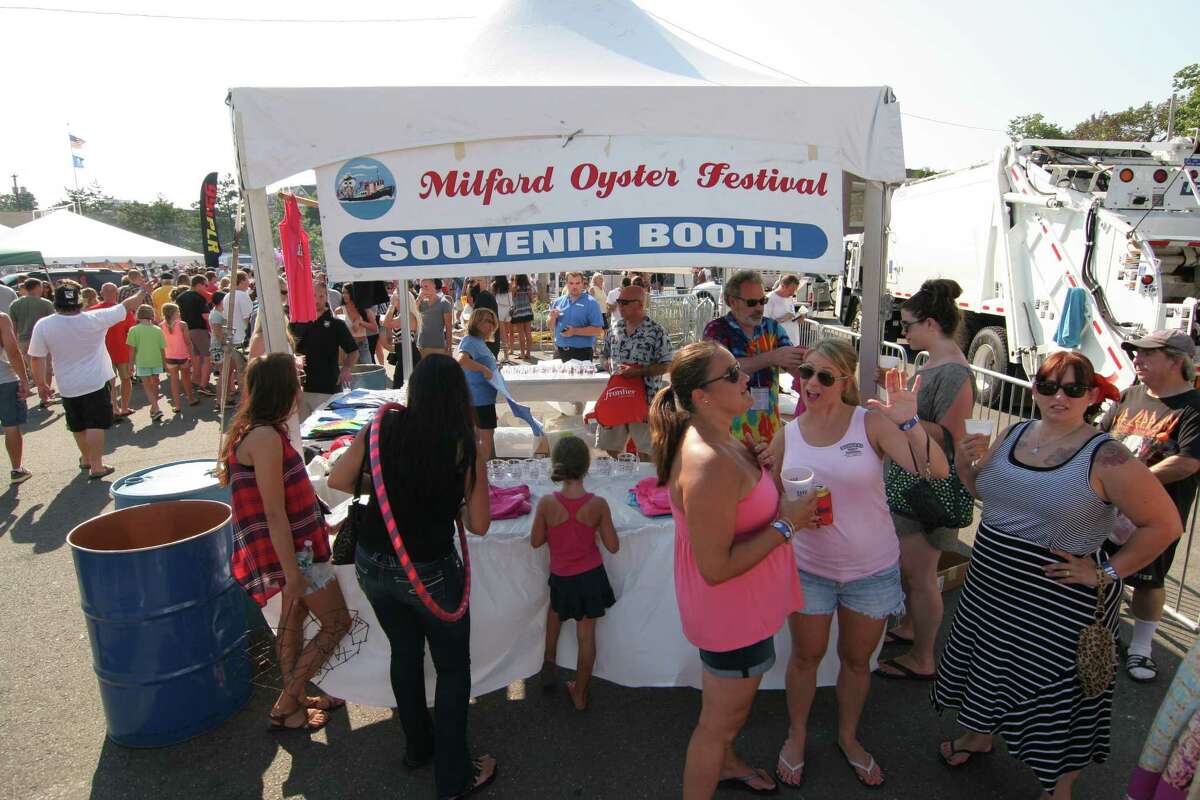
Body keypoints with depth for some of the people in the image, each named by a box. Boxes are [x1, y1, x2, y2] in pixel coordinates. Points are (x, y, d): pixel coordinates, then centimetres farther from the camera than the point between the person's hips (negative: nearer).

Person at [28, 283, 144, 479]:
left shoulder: (43, 325, -11)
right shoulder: (95, 318, -16)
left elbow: (37, 358, -6)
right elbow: (127, 306, -6)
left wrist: (41, 384, 6)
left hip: (68, 387, 3)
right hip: (96, 382, -3)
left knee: (78, 426, 19)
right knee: (96, 424, 1)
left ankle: (86, 459, 37)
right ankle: (96, 466, -3)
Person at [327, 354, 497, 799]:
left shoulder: (385, 427, -8)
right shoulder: (465, 449, -15)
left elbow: (338, 481, -2)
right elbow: (479, 525, -10)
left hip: (372, 566, 5)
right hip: (429, 573, -4)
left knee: (404, 652, 26)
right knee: (453, 668, 16)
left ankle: (418, 746, 46)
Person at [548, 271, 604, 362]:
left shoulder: (591, 303, -5)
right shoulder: (558, 302, 10)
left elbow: (598, 330, -12)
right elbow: (551, 327, 16)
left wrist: (575, 331, -18)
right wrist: (553, 318, -6)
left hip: (581, 353, -4)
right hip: (559, 352, 4)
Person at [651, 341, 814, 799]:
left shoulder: (715, 439, -2)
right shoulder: (709, 465, -34)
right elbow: (715, 567, -31)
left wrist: (787, 510, -2)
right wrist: (785, 525, -25)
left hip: (740, 606, 10)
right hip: (732, 611, -10)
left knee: (731, 704, 33)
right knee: (720, 719, 13)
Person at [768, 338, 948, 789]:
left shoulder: (872, 423, -15)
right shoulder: (787, 437, -6)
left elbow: (937, 470, -25)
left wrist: (909, 423, -37)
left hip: (873, 570, -1)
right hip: (809, 568, 1)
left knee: (857, 659, 20)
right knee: (805, 656, 18)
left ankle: (848, 736, 47)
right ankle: (797, 734, 44)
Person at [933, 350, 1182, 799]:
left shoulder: (1105, 457, -17)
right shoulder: (1013, 435, 1)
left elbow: (1163, 525, -12)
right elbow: (983, 490, 15)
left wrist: (1106, 573, -13)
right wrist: (965, 464, -6)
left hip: (1058, 597, -5)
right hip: (992, 582, 6)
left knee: (1055, 690, 10)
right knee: (989, 662, 23)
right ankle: (980, 735, 50)